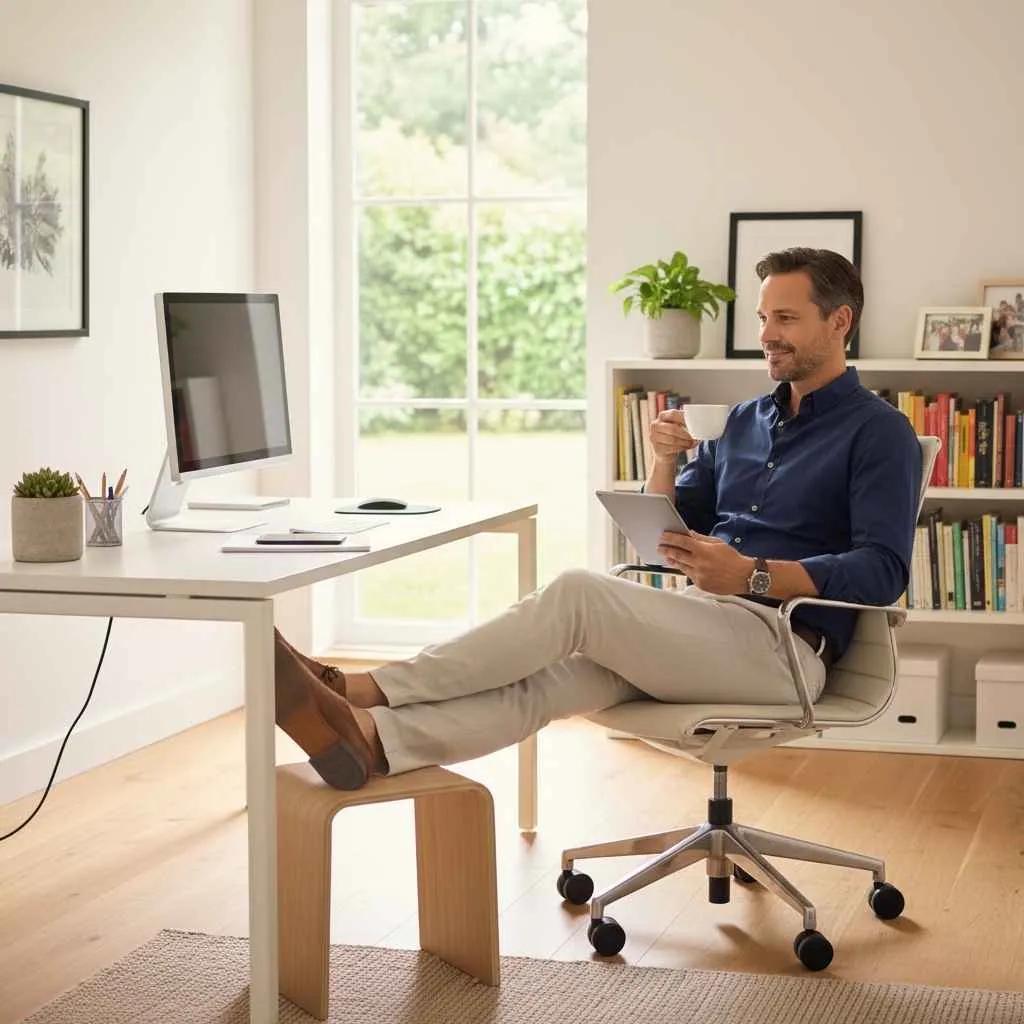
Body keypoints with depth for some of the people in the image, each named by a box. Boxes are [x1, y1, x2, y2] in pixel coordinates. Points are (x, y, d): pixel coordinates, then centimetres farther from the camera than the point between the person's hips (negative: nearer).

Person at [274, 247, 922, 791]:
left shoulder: (879, 432, 1)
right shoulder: (746, 420, 24)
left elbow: (883, 572, -12)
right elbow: (670, 534, 21)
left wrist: (754, 575, -21)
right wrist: (666, 462, 1)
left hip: (783, 646, -7)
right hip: (700, 626, 7)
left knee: (578, 594, -27)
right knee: (545, 676, -23)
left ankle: (360, 690, -29)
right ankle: (365, 737, -44)